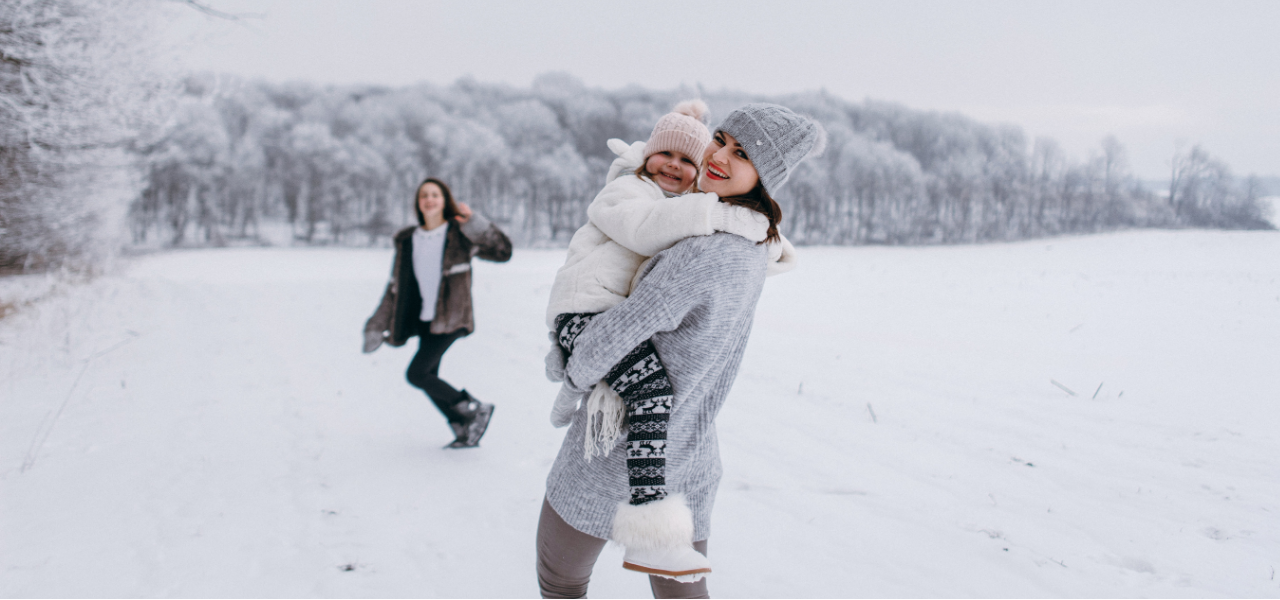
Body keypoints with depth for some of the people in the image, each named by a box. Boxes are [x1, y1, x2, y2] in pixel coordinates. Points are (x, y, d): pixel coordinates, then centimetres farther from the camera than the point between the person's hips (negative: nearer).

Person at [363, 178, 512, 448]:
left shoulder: (460, 236, -3)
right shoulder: (407, 241, 9)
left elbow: (502, 252, -11)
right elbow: (396, 286, 14)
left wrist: (476, 223, -20)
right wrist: (377, 327, 12)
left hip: (450, 319, -6)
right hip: (424, 321, 6)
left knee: (417, 373, -15)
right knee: (428, 378, 5)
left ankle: (476, 409, -1)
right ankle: (464, 431, 19)